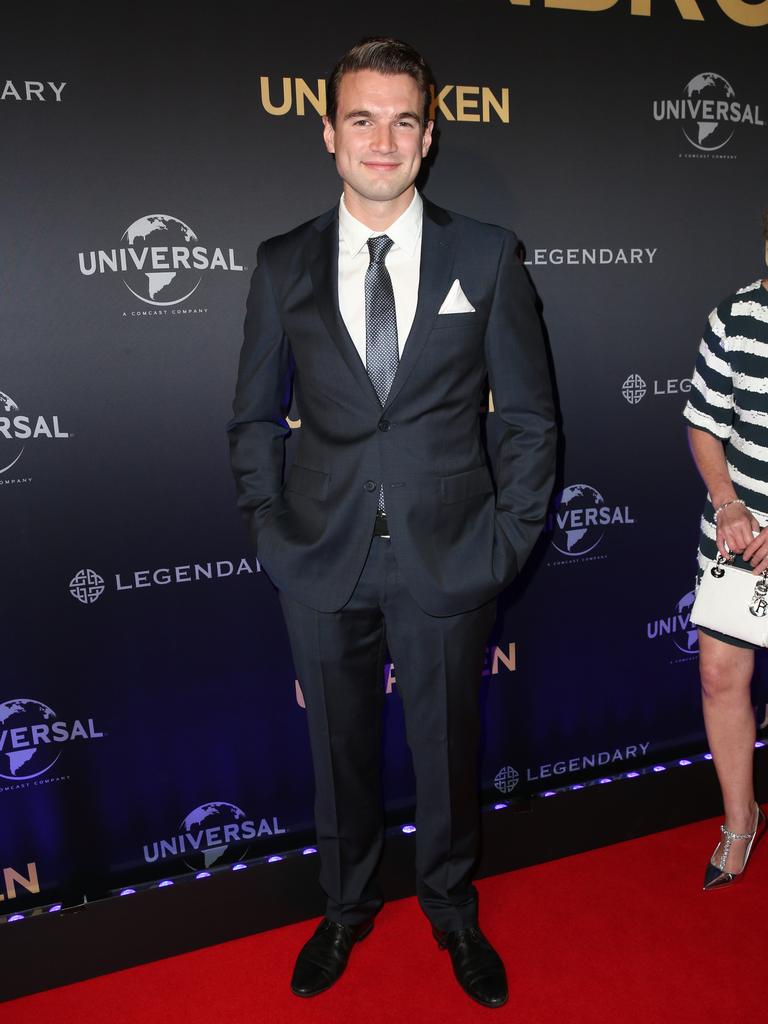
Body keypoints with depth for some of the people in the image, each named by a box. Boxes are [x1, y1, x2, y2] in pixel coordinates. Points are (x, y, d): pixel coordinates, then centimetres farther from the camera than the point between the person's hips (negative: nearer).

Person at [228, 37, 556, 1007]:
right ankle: (346, 908, 44)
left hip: (448, 561, -1)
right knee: (340, 751, 17)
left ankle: (453, 911, 44)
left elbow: (529, 418, 2)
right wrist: (271, 530, 0)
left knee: (448, 750, 16)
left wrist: (508, 539, -4)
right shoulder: (282, 265, 3)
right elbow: (255, 418, 8)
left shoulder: (488, 256, 0)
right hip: (323, 564, 1)